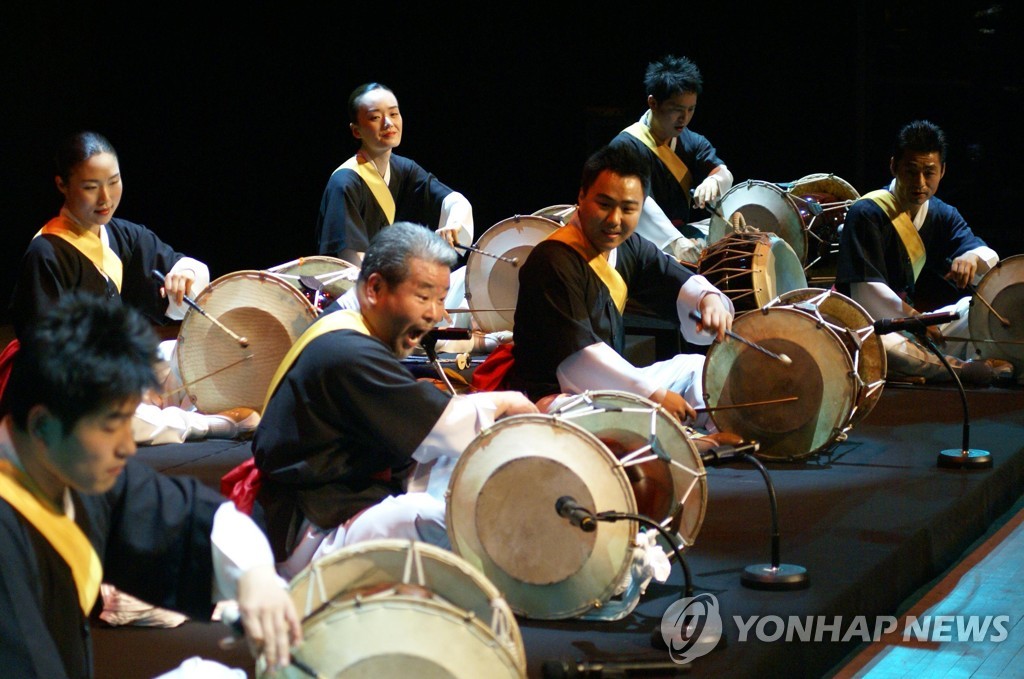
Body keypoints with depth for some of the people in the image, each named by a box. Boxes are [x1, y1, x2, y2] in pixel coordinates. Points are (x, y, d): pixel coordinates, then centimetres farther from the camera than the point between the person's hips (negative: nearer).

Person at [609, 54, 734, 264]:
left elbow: (723, 172, -3)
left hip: (681, 232, 7)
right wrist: (675, 241, -43)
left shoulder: (692, 141, 11)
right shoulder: (627, 145, -14)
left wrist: (714, 181, -30)